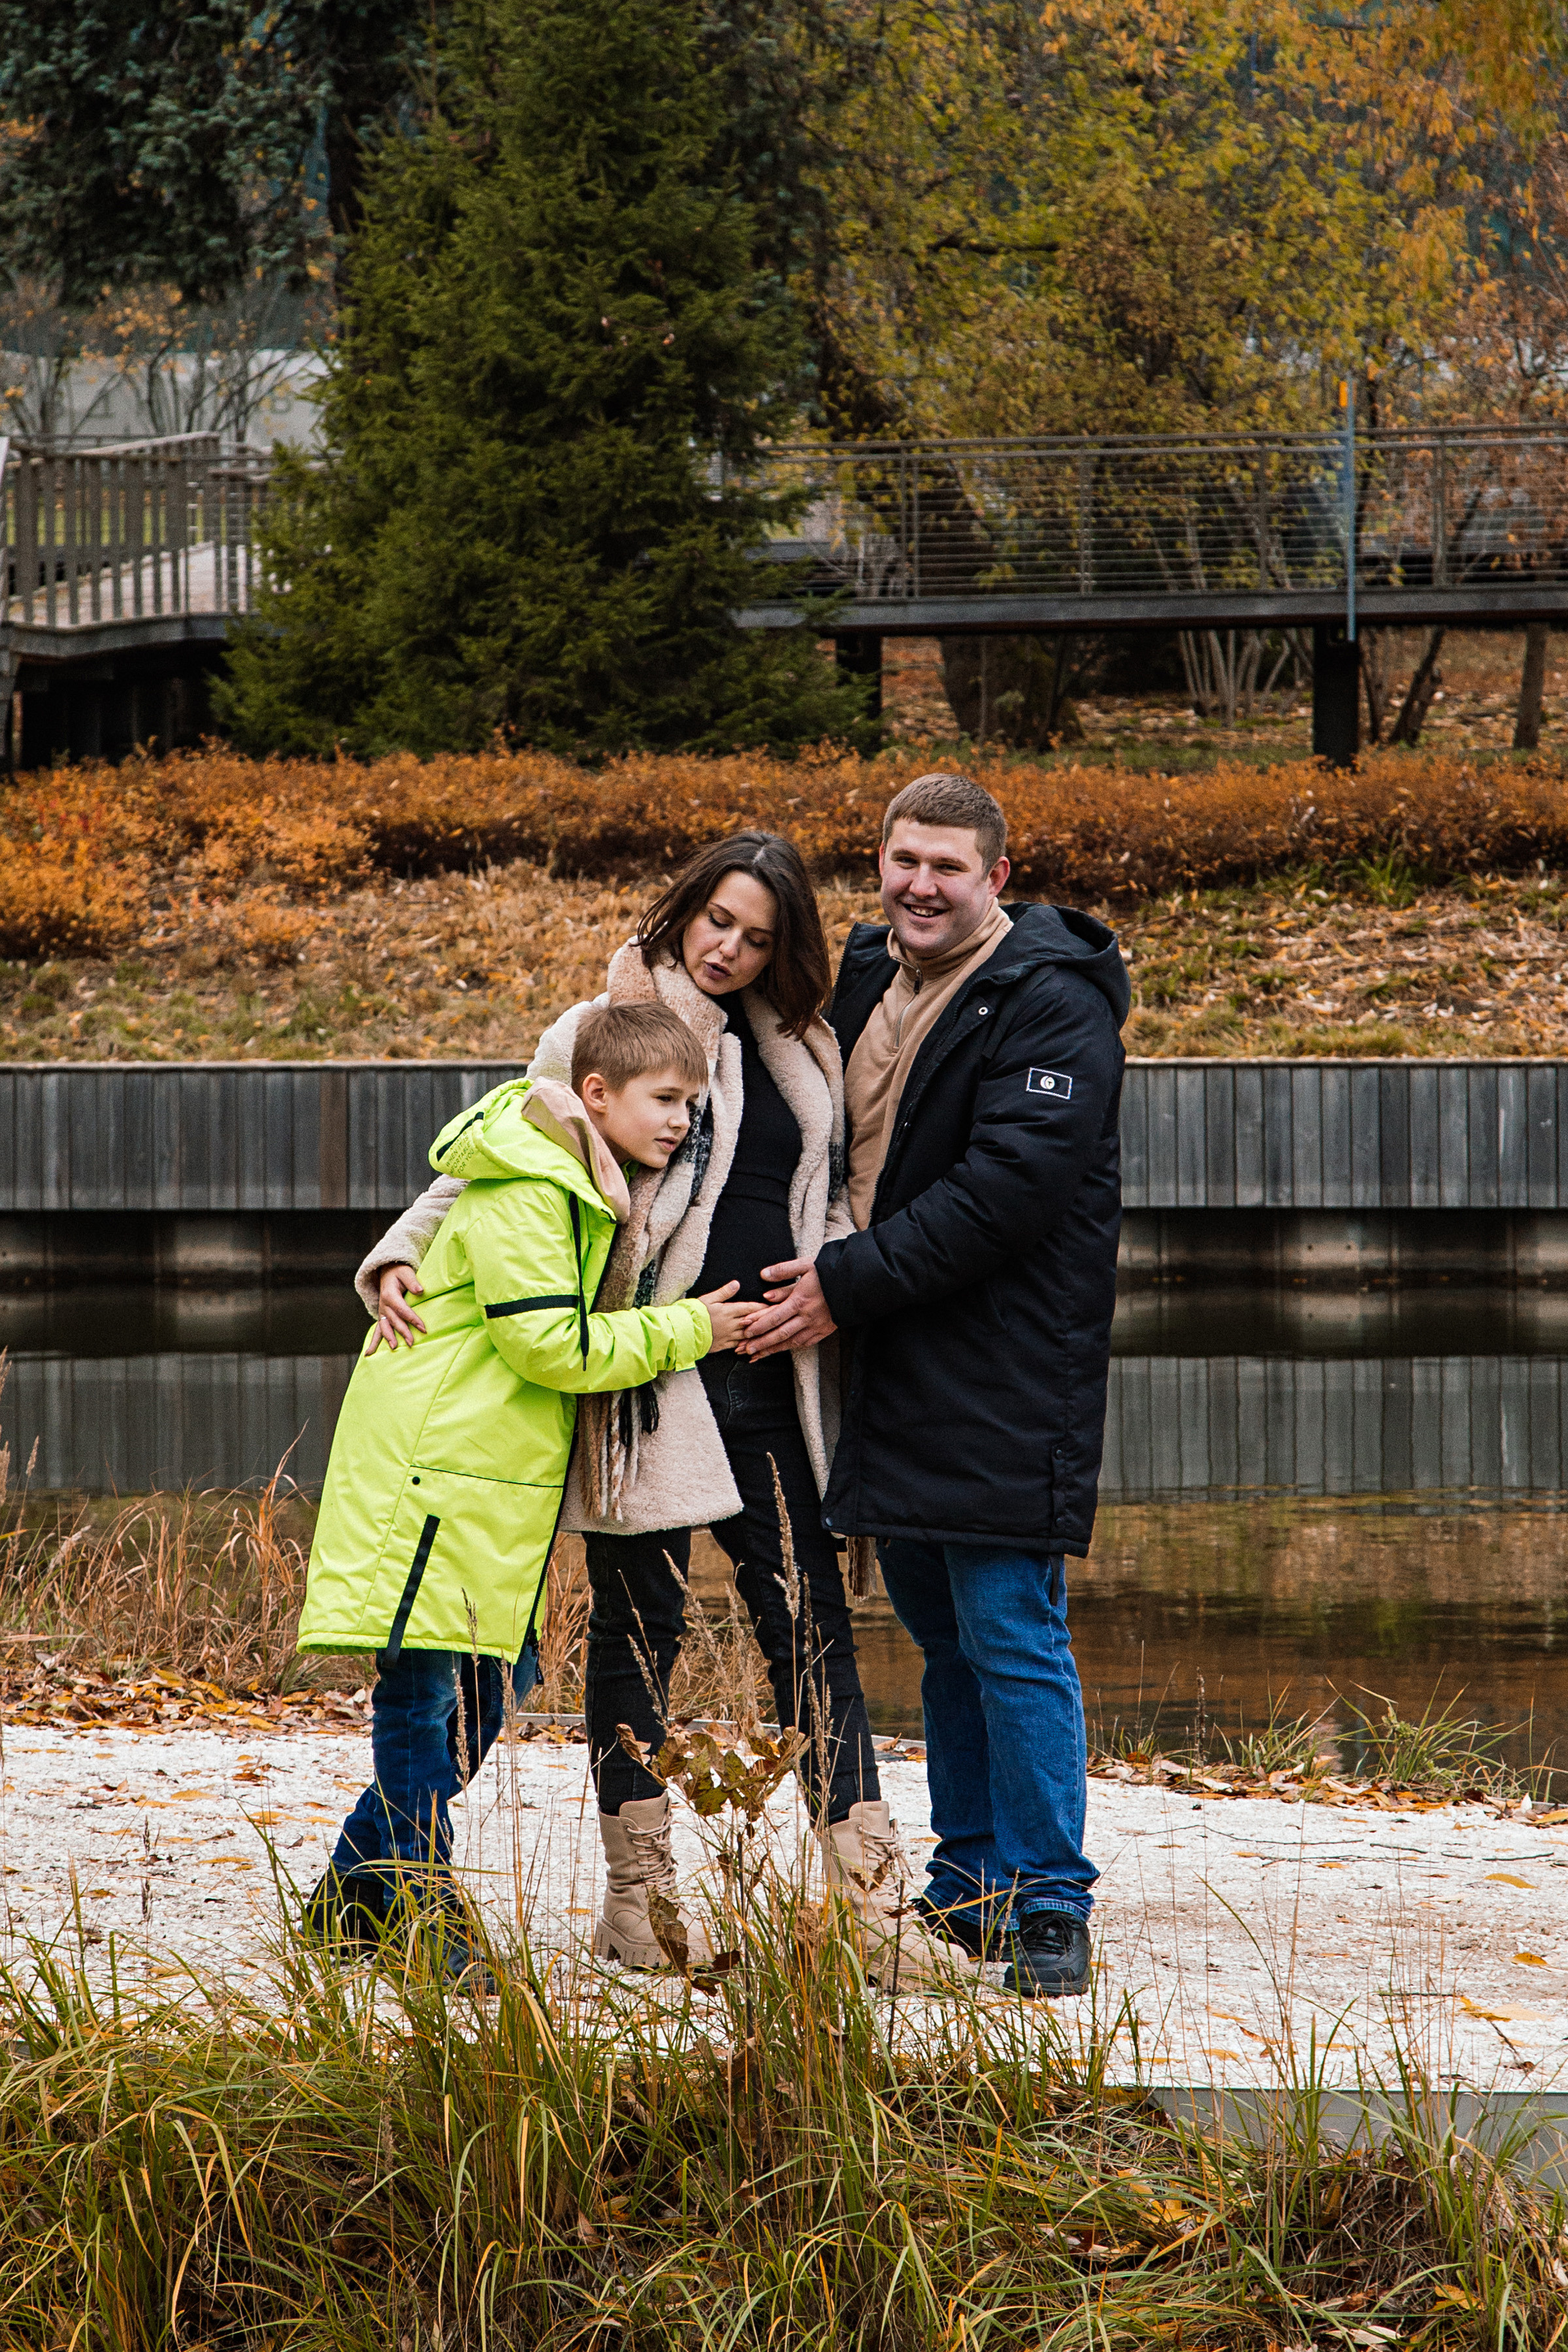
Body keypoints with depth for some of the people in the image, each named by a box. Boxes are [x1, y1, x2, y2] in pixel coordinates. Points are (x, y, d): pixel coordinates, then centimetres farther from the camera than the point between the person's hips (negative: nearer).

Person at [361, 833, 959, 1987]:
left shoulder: (802, 1051, 14)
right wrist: (401, 1258, -11)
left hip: (771, 1377, 4)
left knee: (814, 1634, 1)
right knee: (641, 1624, 3)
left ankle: (877, 1912, -1)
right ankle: (639, 1901, 11)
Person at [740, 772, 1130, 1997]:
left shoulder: (1052, 1006, -14)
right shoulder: (871, 975, 14)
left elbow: (1007, 1187, -22)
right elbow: (841, 1146, 27)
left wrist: (849, 1282, -19)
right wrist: (832, 1276, 9)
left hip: (1008, 1379, -9)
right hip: (895, 1369, 9)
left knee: (1011, 1636, -9)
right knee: (940, 1631, 15)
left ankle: (1048, 1910, -5)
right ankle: (968, 1887, 24)